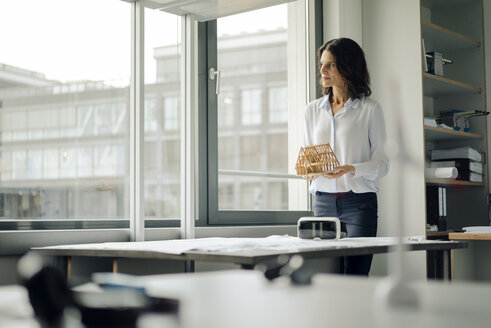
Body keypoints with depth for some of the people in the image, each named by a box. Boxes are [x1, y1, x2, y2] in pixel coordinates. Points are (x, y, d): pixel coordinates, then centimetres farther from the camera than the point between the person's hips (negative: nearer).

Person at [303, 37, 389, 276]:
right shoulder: (313, 109, 15)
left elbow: (382, 162, -1)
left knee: (356, 277, -9)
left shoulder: (370, 109, 1)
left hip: (359, 202, -4)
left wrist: (351, 169, -19)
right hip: (323, 201, 4)